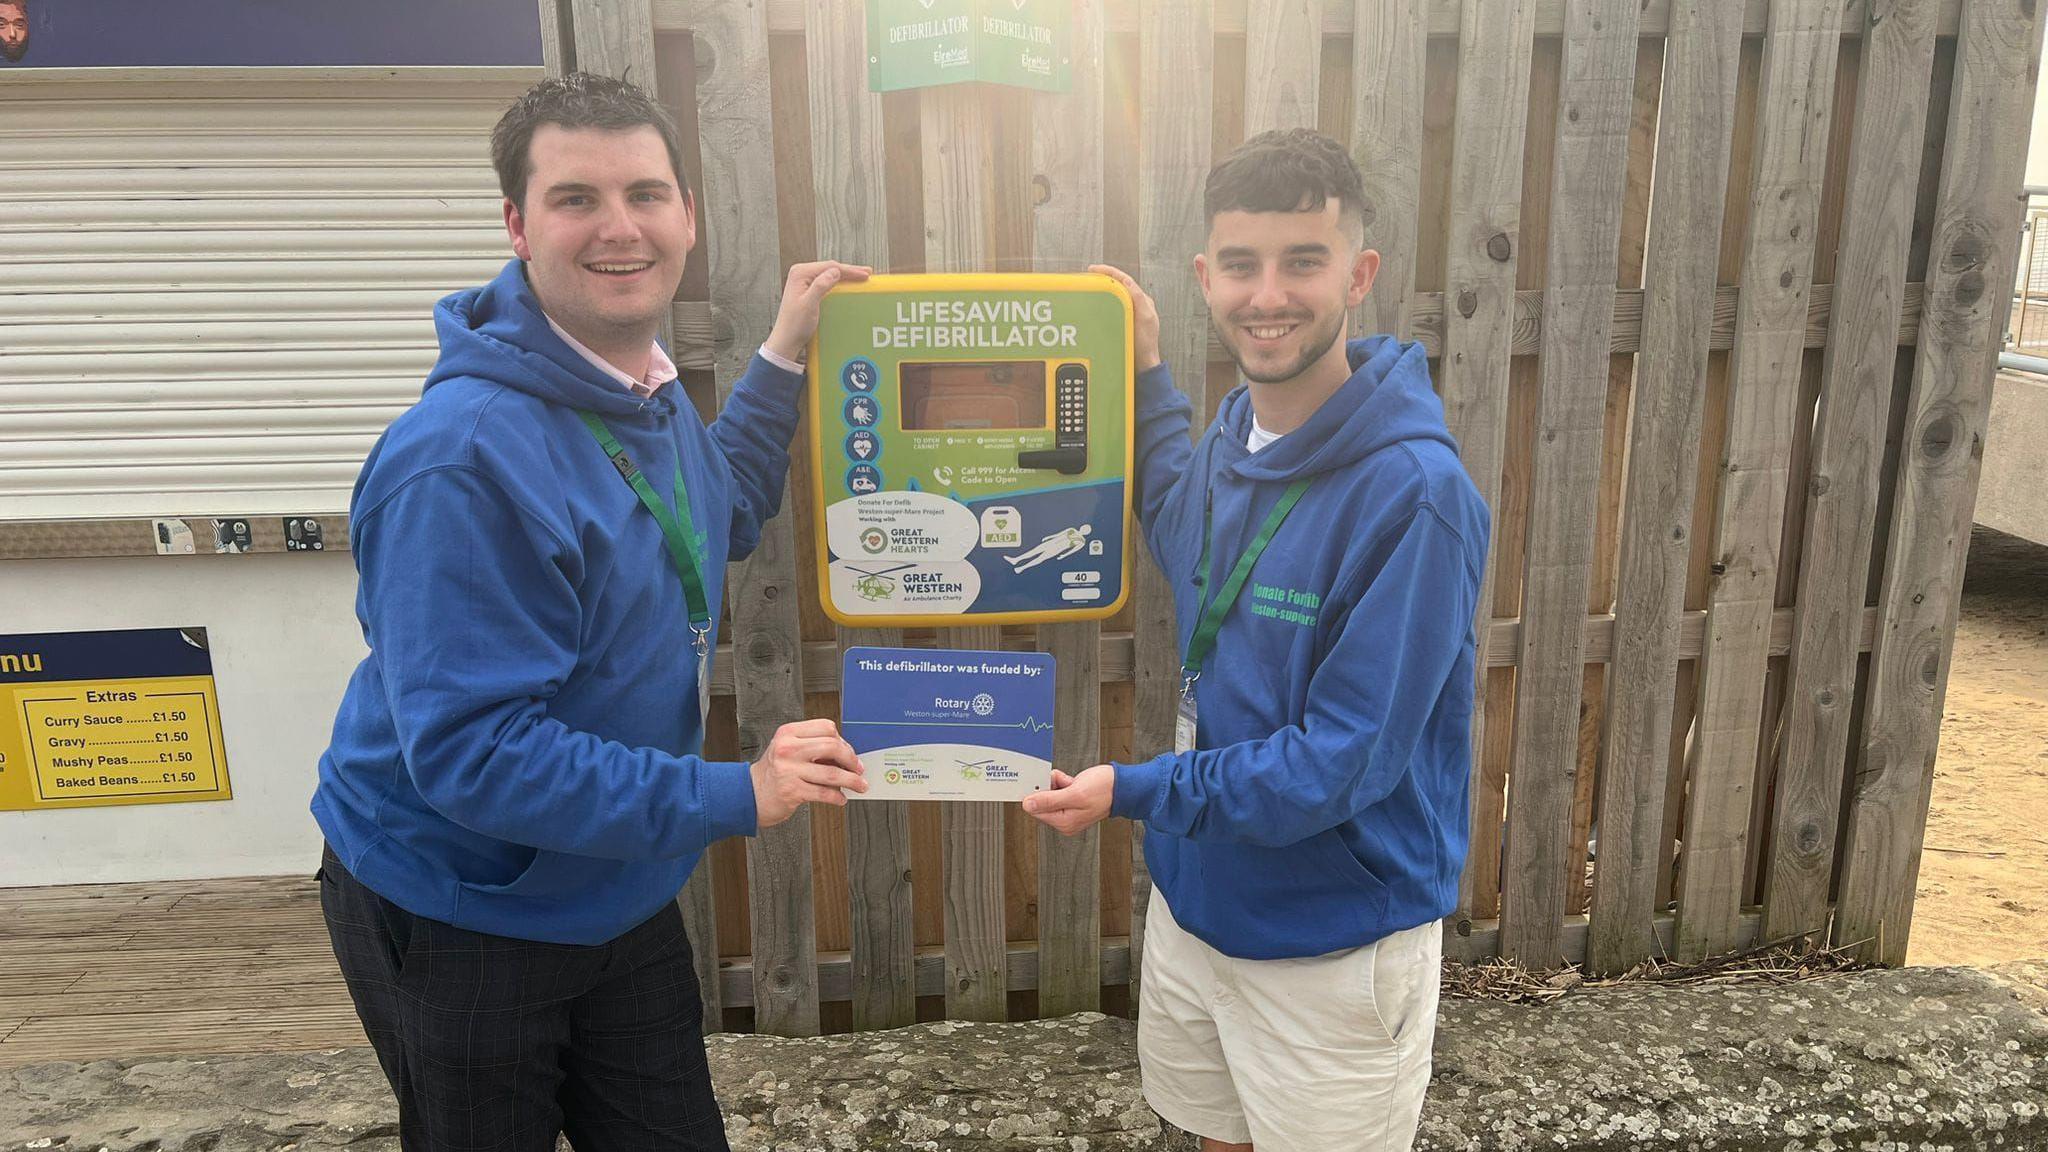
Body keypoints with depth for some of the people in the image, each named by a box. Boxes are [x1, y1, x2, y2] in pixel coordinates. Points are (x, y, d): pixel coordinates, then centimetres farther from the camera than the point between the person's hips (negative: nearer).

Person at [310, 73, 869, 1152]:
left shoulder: (650, 399, -2)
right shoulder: (464, 460, -31)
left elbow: (712, 520, 18)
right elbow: (468, 749, -32)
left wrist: (784, 355, 9)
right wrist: (734, 796, -29)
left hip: (620, 894, 8)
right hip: (457, 927, -7)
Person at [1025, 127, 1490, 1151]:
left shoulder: (1414, 493, -27)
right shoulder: (1234, 432, -3)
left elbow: (1346, 762, -25)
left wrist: (1133, 790, -16)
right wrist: (1146, 381, 10)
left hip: (1335, 940, -7)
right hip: (1197, 894, 7)